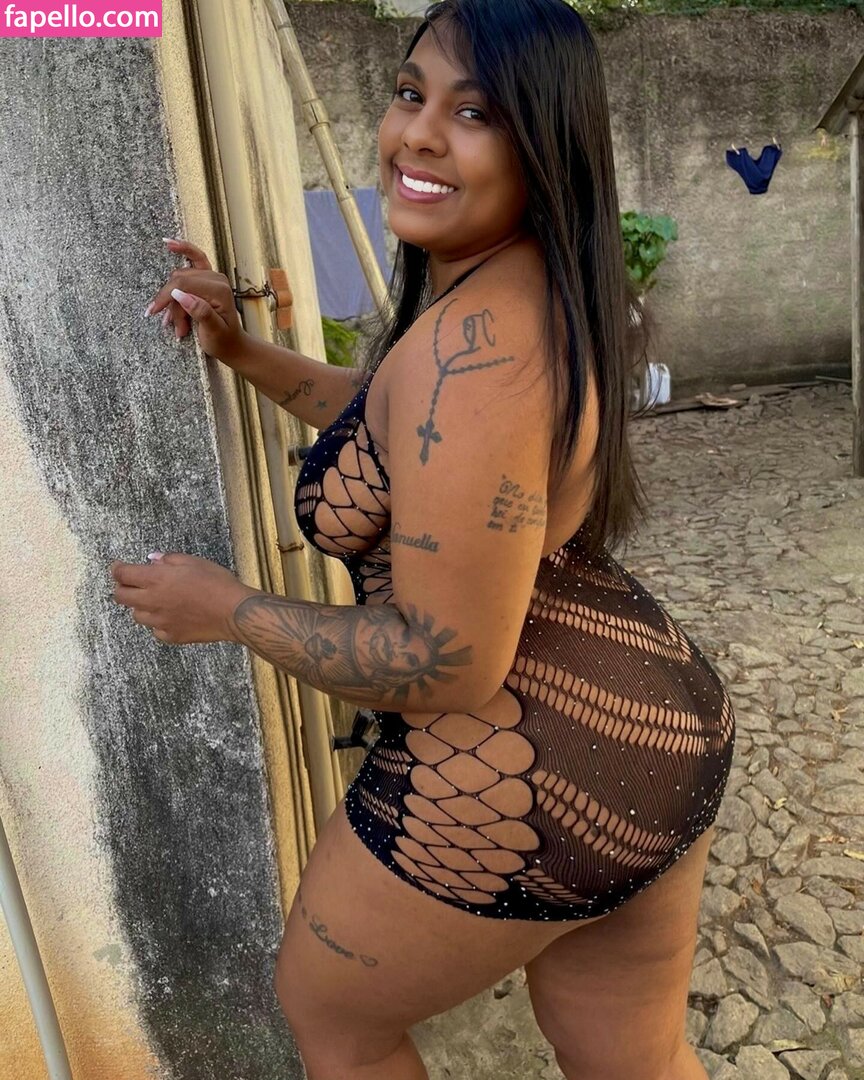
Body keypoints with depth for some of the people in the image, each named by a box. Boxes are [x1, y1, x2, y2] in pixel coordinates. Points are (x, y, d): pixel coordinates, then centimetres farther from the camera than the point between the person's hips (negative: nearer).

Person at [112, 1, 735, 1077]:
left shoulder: (468, 344, -26)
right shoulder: (537, 294, 6)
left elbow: (447, 663, -25)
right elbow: (389, 422, 21)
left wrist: (222, 606, -13)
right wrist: (242, 351, 13)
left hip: (515, 778, -9)